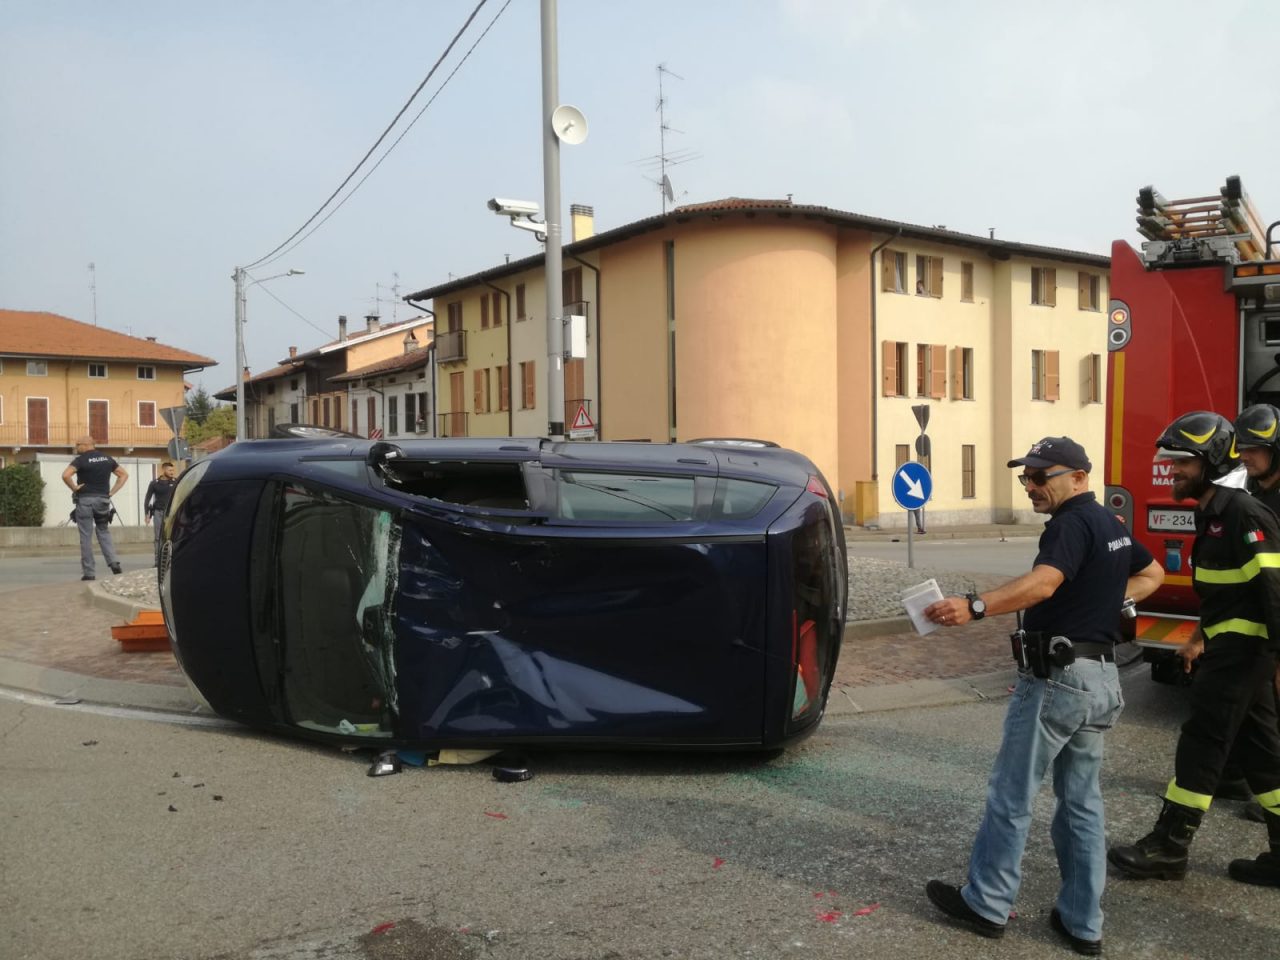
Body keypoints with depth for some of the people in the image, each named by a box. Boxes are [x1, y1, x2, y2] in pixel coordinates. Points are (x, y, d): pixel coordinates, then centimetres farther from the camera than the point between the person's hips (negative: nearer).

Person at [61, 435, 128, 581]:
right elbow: (124, 474, 15)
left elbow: (65, 475, -22)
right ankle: (114, 563, -3)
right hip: (103, 500, 4)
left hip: (85, 499, -4)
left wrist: (74, 488, -6)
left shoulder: (81, 460, -7)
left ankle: (88, 573, 2)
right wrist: (112, 492, 9)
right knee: (104, 532, 15)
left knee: (86, 536, 1)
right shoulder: (107, 459, 9)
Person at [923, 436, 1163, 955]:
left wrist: (975, 606, -45)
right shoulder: (1110, 524, 14)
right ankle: (1082, 922, 22)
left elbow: (1044, 582, -35)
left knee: (1011, 794, 2)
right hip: (1100, 680, 10)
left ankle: (986, 903, 14)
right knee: (1081, 800, 15)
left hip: (1057, 676, -10)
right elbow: (1152, 573, 32)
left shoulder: (1073, 523, -16)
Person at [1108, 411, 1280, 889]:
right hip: (1232, 648, 10)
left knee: (1201, 745, -4)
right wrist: (1204, 638, 24)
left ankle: (1168, 848, 5)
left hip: (1241, 651, -10)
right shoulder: (1213, 513, 13)